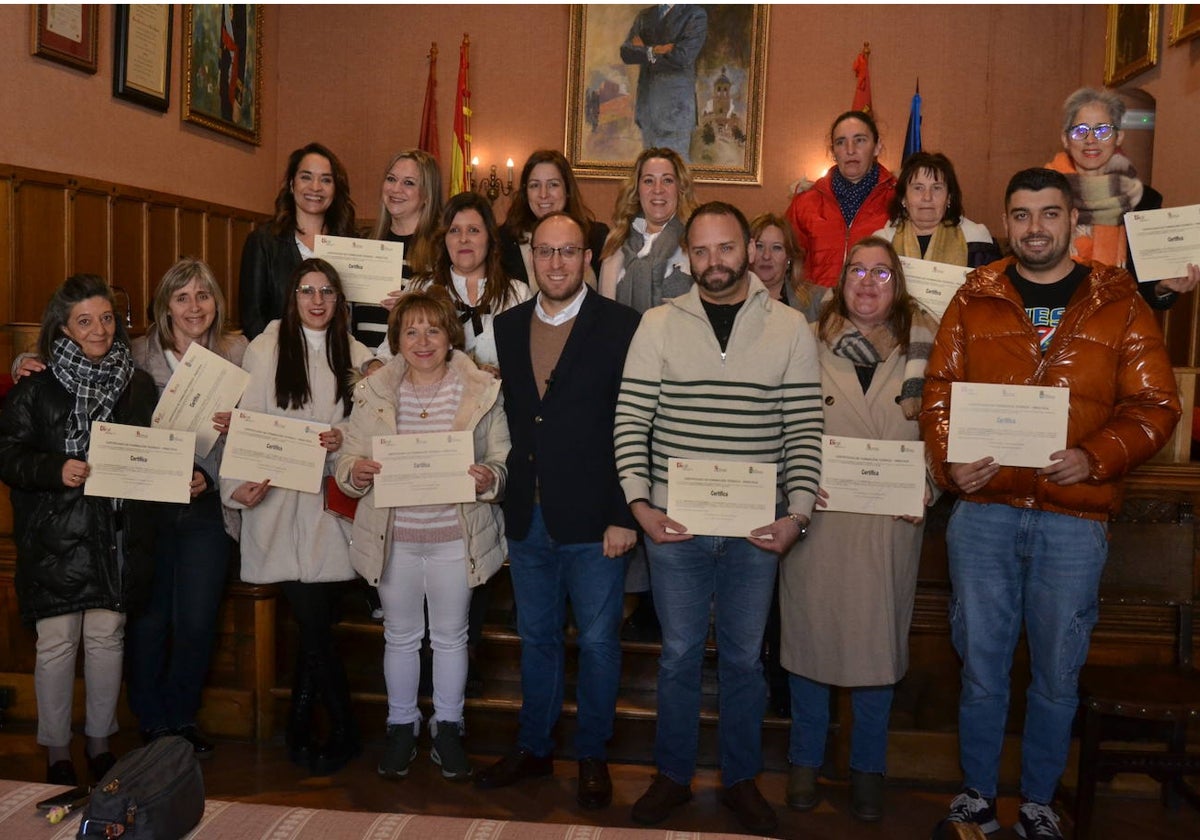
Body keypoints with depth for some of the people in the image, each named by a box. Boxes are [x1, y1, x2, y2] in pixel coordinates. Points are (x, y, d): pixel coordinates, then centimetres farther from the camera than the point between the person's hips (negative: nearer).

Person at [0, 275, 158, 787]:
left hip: (117, 535, 2)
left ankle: (100, 743, 25)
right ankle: (56, 752, 19)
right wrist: (56, 469, -19)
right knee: (56, 643, 3)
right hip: (54, 537, -2)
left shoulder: (138, 385, 7)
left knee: (107, 636, 8)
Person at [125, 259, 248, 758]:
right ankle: (152, 723, 26)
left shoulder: (238, 352, 2)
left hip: (208, 505, 1)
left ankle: (182, 718, 28)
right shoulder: (139, 354, 0)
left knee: (197, 622, 3)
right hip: (148, 504, 0)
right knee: (149, 619, 6)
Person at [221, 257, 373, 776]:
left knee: (315, 621, 5)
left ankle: (299, 731, 23)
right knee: (314, 622, -5)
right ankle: (344, 732, 11)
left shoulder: (356, 358, 10)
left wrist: (345, 441, -8)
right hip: (279, 503, -3)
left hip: (330, 503, 3)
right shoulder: (266, 349, 0)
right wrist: (241, 483, -17)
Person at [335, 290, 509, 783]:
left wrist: (489, 479, -23)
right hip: (393, 537, 1)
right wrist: (355, 472, -19)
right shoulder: (373, 392, 2)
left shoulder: (482, 391, -3)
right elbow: (347, 459, 4)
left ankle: (447, 728, 29)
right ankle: (401, 727, 32)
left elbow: (503, 460, -1)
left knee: (450, 636, 12)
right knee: (400, 636, 15)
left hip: (455, 535, -1)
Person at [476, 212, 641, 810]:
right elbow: (510, 414, 10)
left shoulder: (621, 326, -7)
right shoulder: (508, 326, 8)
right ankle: (533, 748, 33)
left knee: (598, 642, 9)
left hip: (593, 516, -4)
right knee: (536, 638, 17)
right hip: (528, 514, 4)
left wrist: (625, 515, -13)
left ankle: (592, 756, 26)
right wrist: (510, 497, 3)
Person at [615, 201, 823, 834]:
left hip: (756, 528, 0)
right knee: (679, 654, 12)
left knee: (744, 658, 13)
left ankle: (740, 779, 30)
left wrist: (797, 514, -9)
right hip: (673, 523, 0)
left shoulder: (789, 328, 0)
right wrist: (640, 504, -11)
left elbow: (804, 429, -1)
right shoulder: (659, 324, 0)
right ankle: (673, 775, 29)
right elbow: (631, 420, -2)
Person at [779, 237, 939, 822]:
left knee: (878, 637, 7)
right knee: (809, 630, 7)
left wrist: (929, 485, -6)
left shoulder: (924, 346, 4)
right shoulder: (810, 342, 0)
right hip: (817, 513, -1)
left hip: (892, 518, 1)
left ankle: (867, 767, 25)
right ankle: (806, 759, 25)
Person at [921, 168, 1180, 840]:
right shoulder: (975, 299, 7)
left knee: (1058, 671, 11)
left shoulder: (1120, 304, 4)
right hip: (983, 508, 1)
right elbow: (940, 392, 5)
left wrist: (1093, 459, -16)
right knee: (981, 663, 10)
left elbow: (1155, 406, 0)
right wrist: (949, 462, -12)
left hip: (1074, 516, 0)